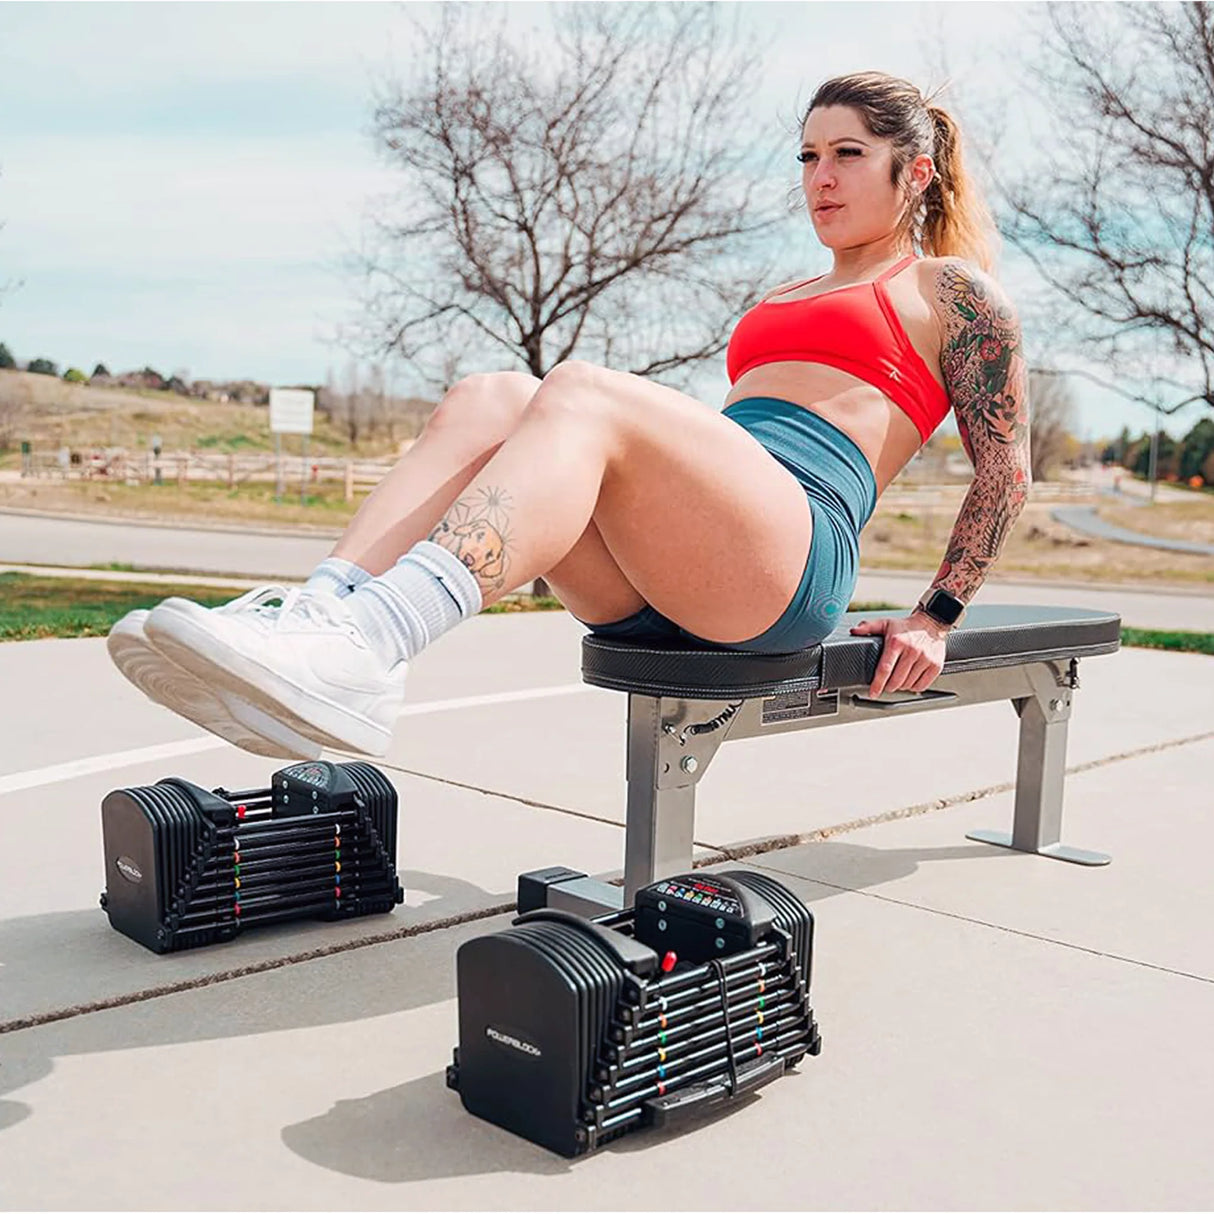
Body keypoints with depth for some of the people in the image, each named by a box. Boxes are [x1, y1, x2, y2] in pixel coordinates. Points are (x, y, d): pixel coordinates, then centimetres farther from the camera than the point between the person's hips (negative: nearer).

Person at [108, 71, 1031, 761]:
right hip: (661, 593, 6)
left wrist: (937, 618, 5)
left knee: (582, 394, -31)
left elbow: (1007, 466, 13)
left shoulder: (951, 290, 17)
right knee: (489, 400, -18)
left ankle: (360, 656, -51)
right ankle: (317, 617, -38)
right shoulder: (782, 303, 35)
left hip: (792, 562, -6)